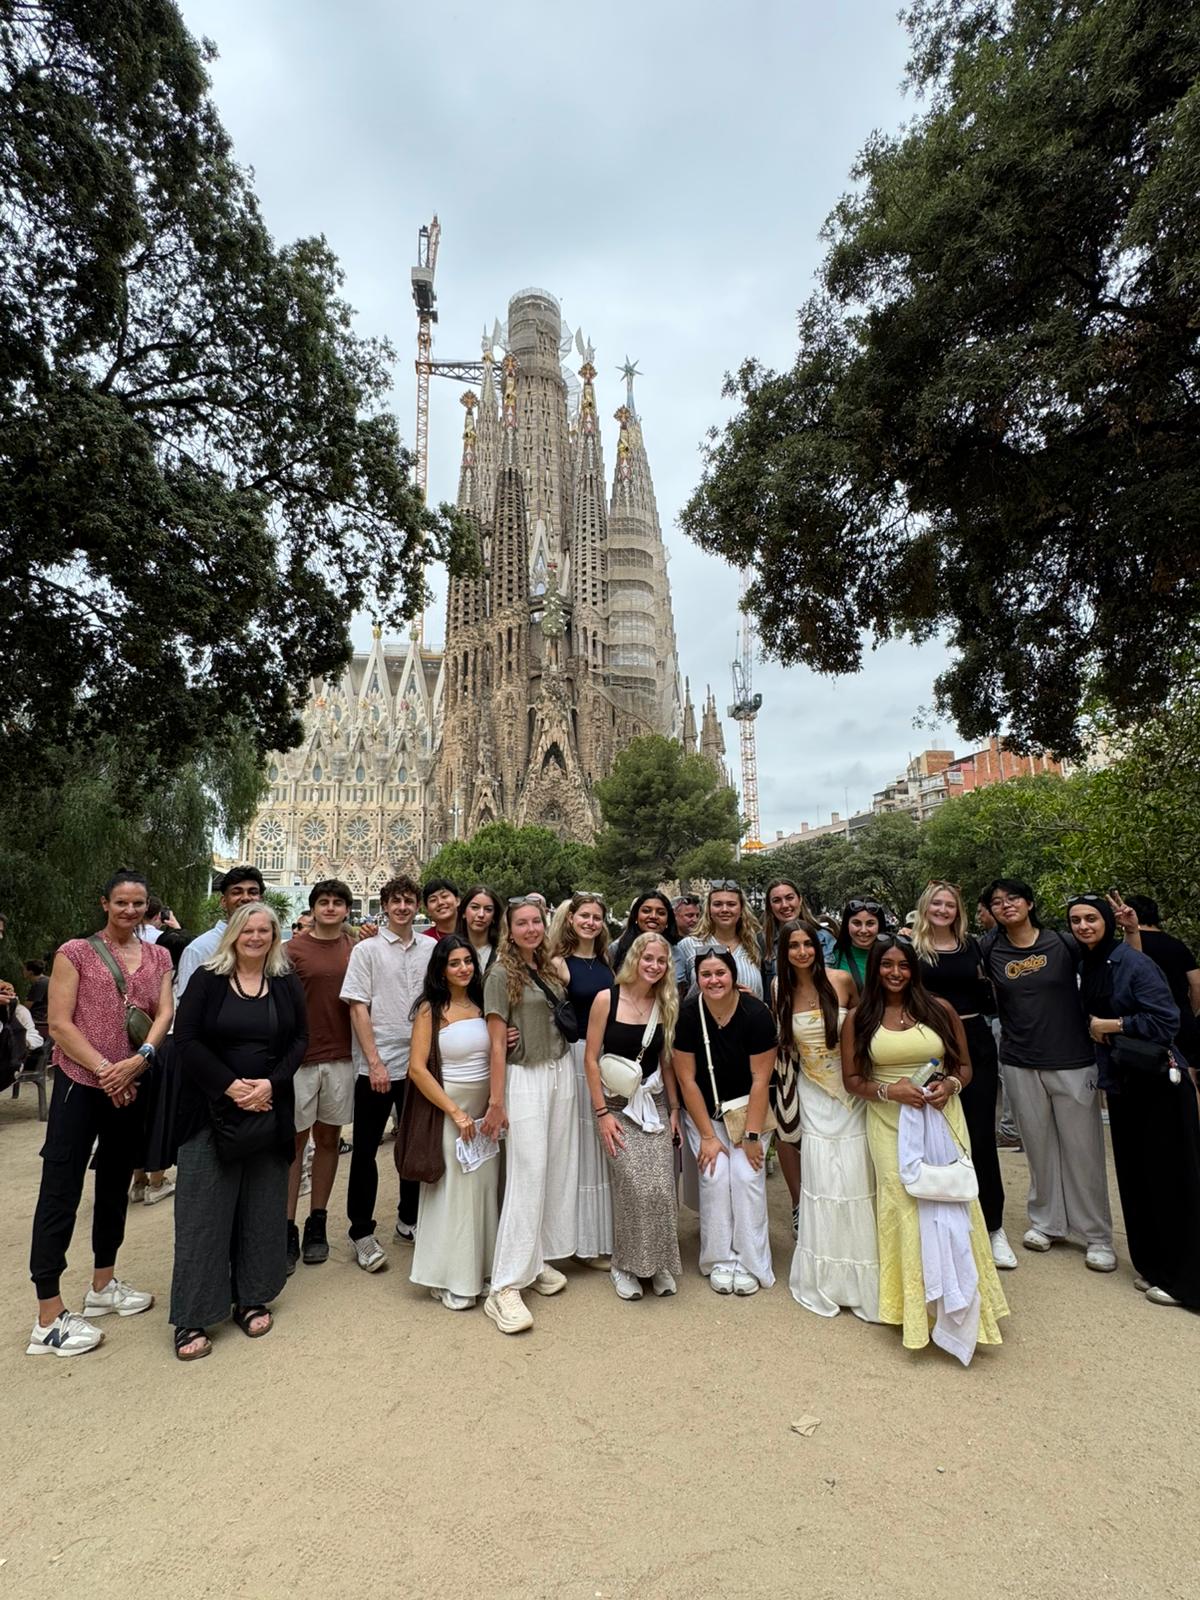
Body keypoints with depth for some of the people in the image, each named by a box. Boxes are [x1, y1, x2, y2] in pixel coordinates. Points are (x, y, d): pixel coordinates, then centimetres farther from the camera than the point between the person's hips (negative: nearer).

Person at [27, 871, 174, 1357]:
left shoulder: (158, 957, 7)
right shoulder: (75, 952, -4)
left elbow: (165, 1014, -3)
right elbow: (59, 1024, -9)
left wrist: (139, 1059, -19)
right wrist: (104, 1069, -16)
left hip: (134, 1087, 5)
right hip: (80, 1085, -4)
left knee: (116, 1185, 16)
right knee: (60, 1192, 1)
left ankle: (103, 1286, 33)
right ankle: (49, 1318, 12)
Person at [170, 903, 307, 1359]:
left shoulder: (288, 985, 4)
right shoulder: (206, 979, -2)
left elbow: (299, 1040, 3)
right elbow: (186, 1039, -8)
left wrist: (271, 1084, -13)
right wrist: (231, 1085, -15)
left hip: (270, 1111, 2)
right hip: (212, 1111, -2)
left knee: (262, 1208, 10)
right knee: (204, 1210, 3)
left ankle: (253, 1299, 25)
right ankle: (192, 1317, 16)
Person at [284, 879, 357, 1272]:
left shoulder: (356, 950, 5)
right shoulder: (293, 949, -3)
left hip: (341, 1058, 3)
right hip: (300, 1058, -2)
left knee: (328, 1139, 12)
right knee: (294, 1140, 6)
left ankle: (317, 1224, 26)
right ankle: (287, 1229, 17)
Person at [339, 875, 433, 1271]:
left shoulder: (430, 950, 5)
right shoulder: (366, 950, -3)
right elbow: (358, 1009, -6)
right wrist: (375, 1063, -12)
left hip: (418, 1063, 3)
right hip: (375, 1067, -3)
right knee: (366, 1149, 6)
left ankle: (409, 1220, 32)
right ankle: (362, 1232, 22)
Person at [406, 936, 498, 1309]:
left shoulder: (481, 1005, 6)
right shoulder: (430, 1009, -9)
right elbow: (417, 1069, -13)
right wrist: (456, 1112, -15)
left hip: (484, 1110, 5)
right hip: (445, 1110, -5)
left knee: (484, 1187, 10)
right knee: (452, 1190, 4)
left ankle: (479, 1269, 28)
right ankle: (450, 1280, 21)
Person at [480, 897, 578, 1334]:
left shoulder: (551, 966, 8)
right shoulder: (502, 974, -9)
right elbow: (497, 1043, -11)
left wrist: (563, 971, 5)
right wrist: (496, 1102, -13)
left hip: (561, 1071, 6)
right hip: (526, 1078, -6)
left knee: (558, 1169, 10)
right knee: (527, 1175, -7)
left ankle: (538, 1260, 26)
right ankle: (505, 1287, 1)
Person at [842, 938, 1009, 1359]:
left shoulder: (940, 1009, 2)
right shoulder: (859, 1019, 0)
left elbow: (964, 1065, 9)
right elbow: (852, 1079, 2)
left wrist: (951, 1085, -12)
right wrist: (887, 1090, -15)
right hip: (890, 1125, 0)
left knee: (951, 1202, -3)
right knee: (904, 1207, -1)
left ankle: (959, 1305, 16)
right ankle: (917, 1306, 17)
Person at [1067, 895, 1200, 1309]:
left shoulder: (1133, 962, -17)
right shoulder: (1085, 965, 5)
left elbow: (1166, 1020, -21)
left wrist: (1111, 1025, -14)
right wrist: (1105, 1075, 5)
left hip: (1158, 1081, -7)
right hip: (1122, 1082, 7)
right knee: (1134, 1174, 14)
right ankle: (1150, 1264, 28)